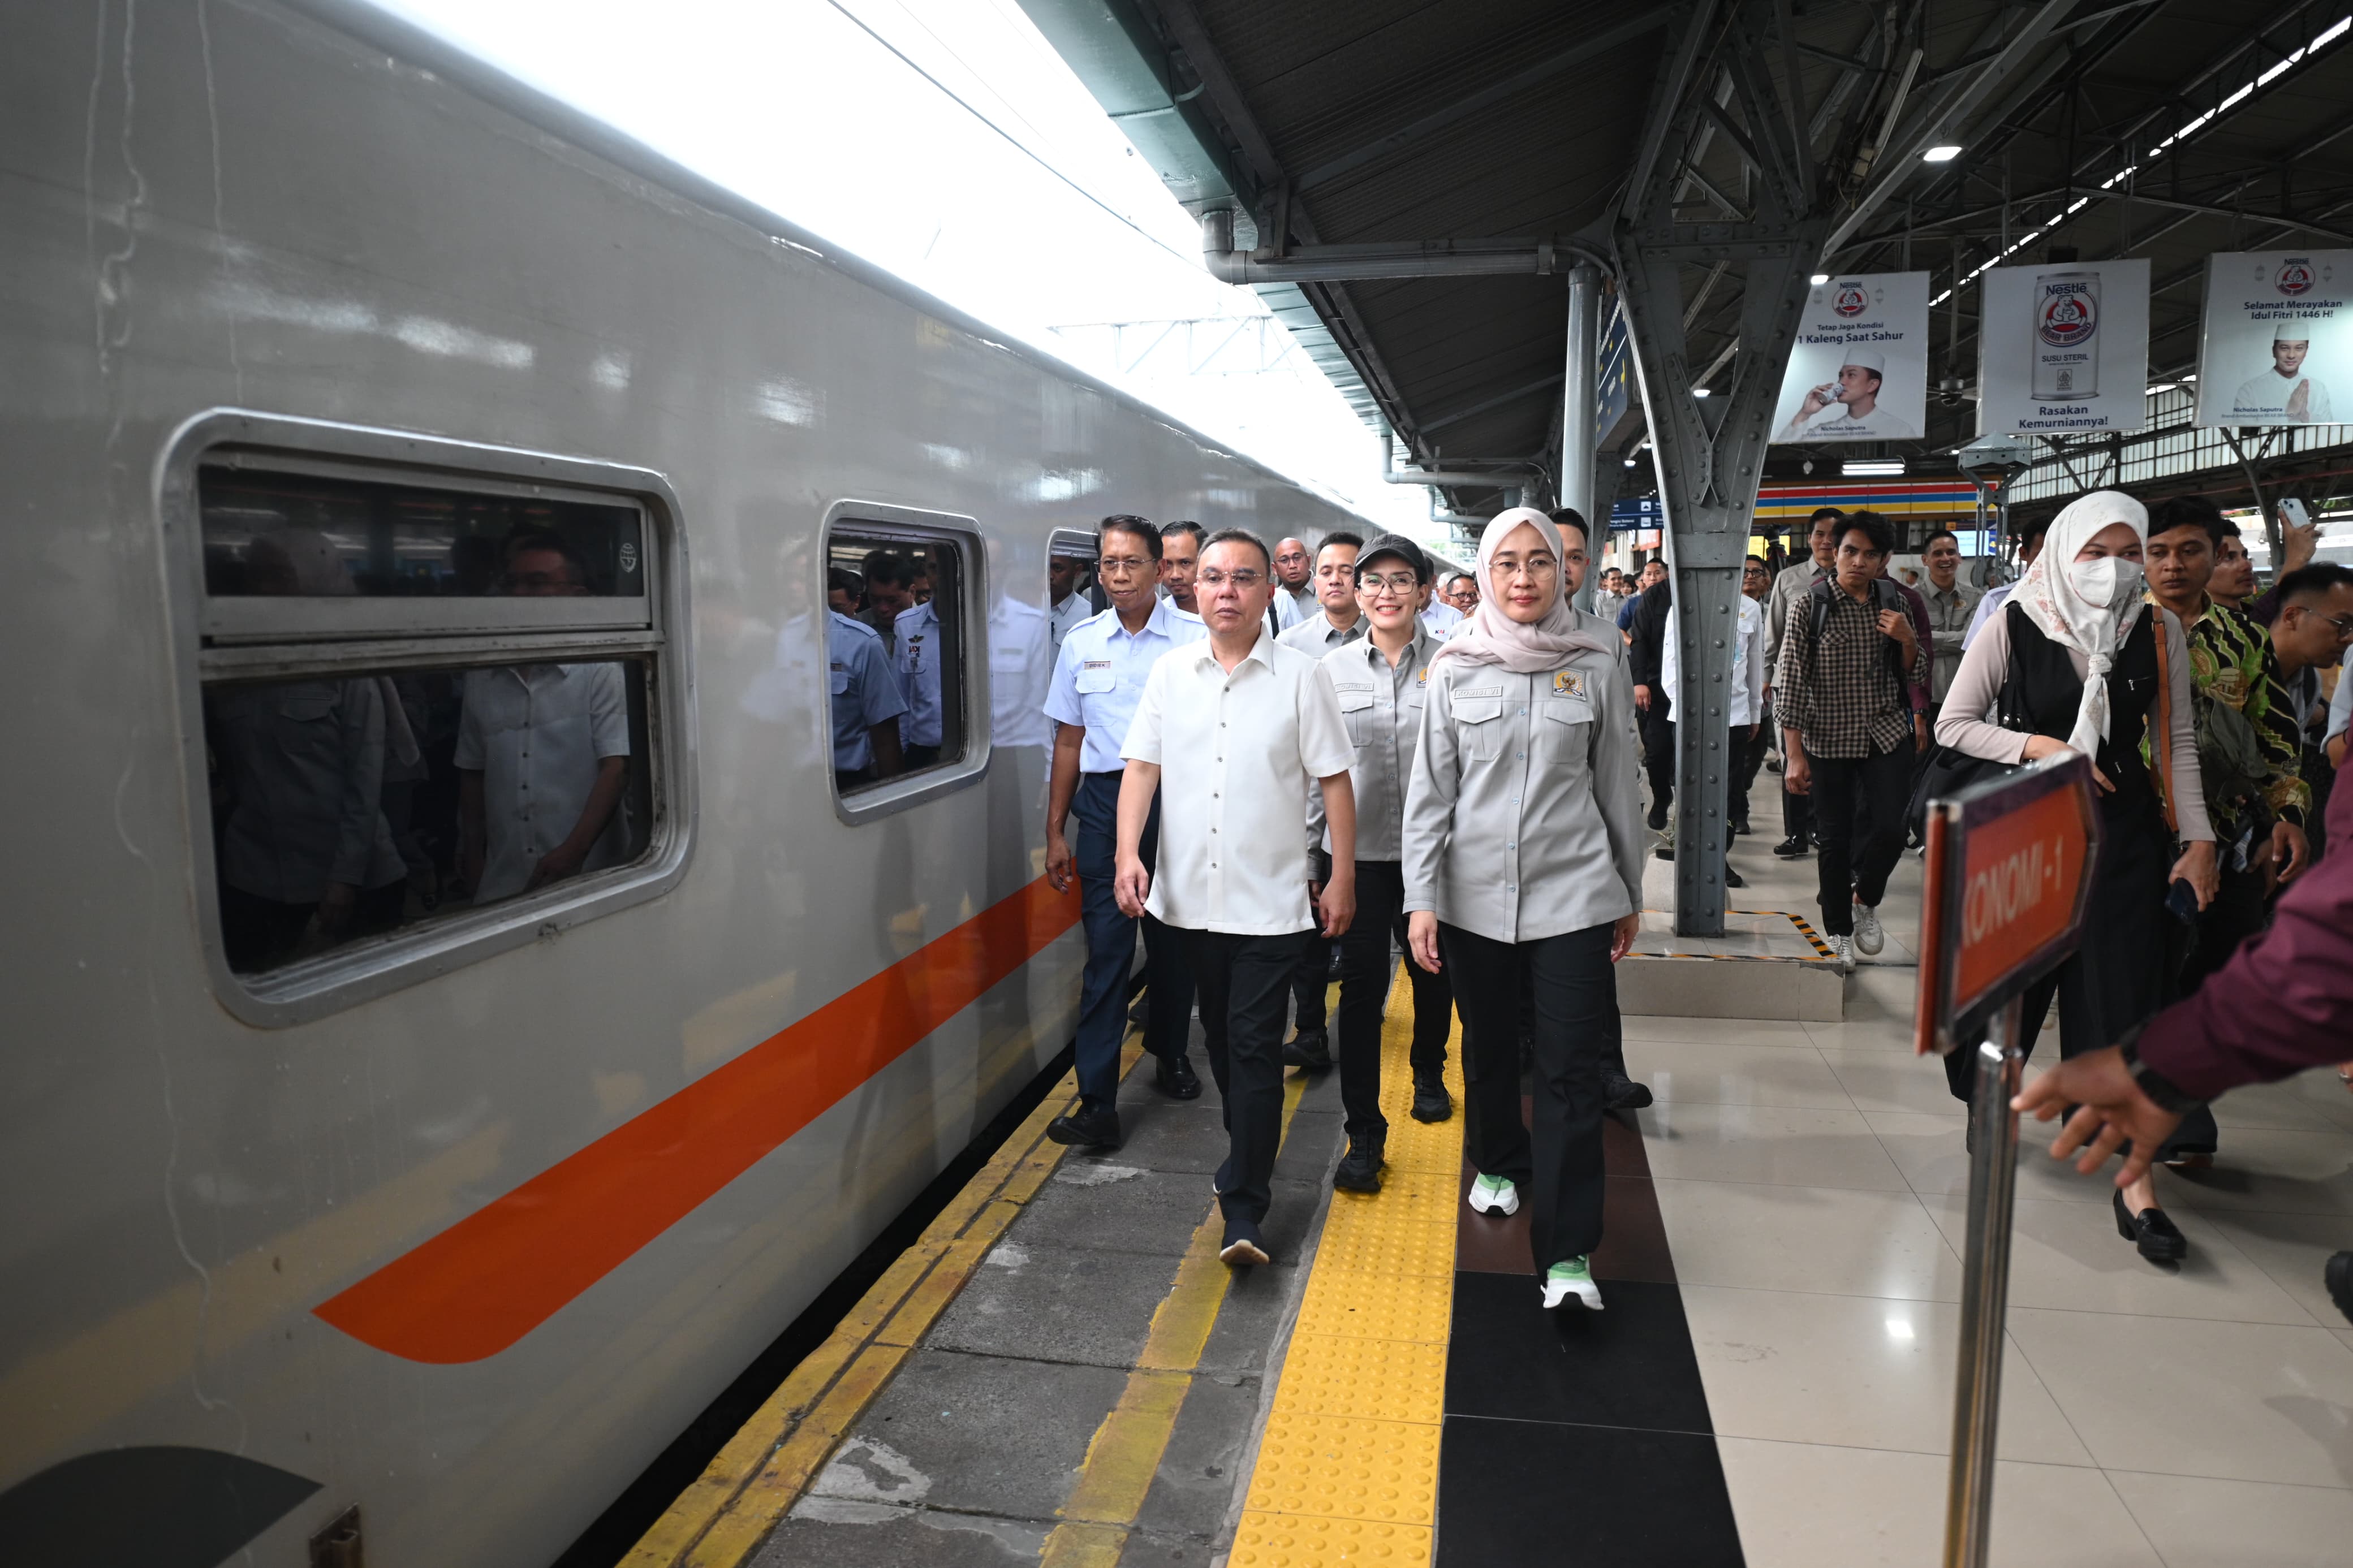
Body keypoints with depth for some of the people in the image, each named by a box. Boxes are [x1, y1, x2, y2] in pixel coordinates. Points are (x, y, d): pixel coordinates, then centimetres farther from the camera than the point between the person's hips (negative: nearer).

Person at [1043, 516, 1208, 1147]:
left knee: (1174, 939, 12)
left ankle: (1171, 1053, 34)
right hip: (1104, 801, 1)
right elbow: (1069, 742, 13)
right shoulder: (1081, 643, 8)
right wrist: (1055, 832, 11)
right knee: (1107, 945, -2)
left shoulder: (1195, 638, -2)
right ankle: (1097, 1102, -1)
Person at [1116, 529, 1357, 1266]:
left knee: (1254, 1047, -5)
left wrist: (1343, 878, -4)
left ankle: (1244, 1210, 0)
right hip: (1191, 895, 4)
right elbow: (1142, 766, 4)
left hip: (1269, 901, -4)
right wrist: (1128, 852, -8)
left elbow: (1335, 780, -2)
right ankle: (1251, 1153, 39)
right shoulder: (1170, 672, 4)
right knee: (1220, 1038, 17)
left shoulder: (1301, 676, -4)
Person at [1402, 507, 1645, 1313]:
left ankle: (1567, 1253, 2)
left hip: (1573, 890, -1)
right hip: (1474, 891, 1)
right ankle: (1500, 1162, 44)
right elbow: (1430, 789, 1)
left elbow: (1618, 782, 7)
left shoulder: (1598, 661, 0)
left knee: (1571, 1070, -4)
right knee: (1489, 1048, 16)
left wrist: (1631, 891, 11)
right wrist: (1421, 897, -3)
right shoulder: (1457, 668, 0)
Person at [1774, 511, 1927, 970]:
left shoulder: (1894, 604, 4)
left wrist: (1908, 641, -11)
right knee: (1834, 840, 5)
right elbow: (1790, 683, -8)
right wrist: (1794, 754, -12)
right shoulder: (1810, 606, -7)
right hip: (1828, 739, -2)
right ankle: (1839, 935, 20)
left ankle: (1865, 900, 22)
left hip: (1886, 734, 2)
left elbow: (1917, 675, 12)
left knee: (1892, 828, -7)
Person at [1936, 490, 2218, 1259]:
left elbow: (2177, 742, 4)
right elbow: (1953, 724, -5)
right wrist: (2041, 747, -17)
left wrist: (2198, 836, -3)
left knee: (2121, 991, -3)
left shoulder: (2159, 630, 0)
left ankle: (2135, 1182, 1)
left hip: (2123, 830, 1)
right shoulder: (2014, 627, -7)